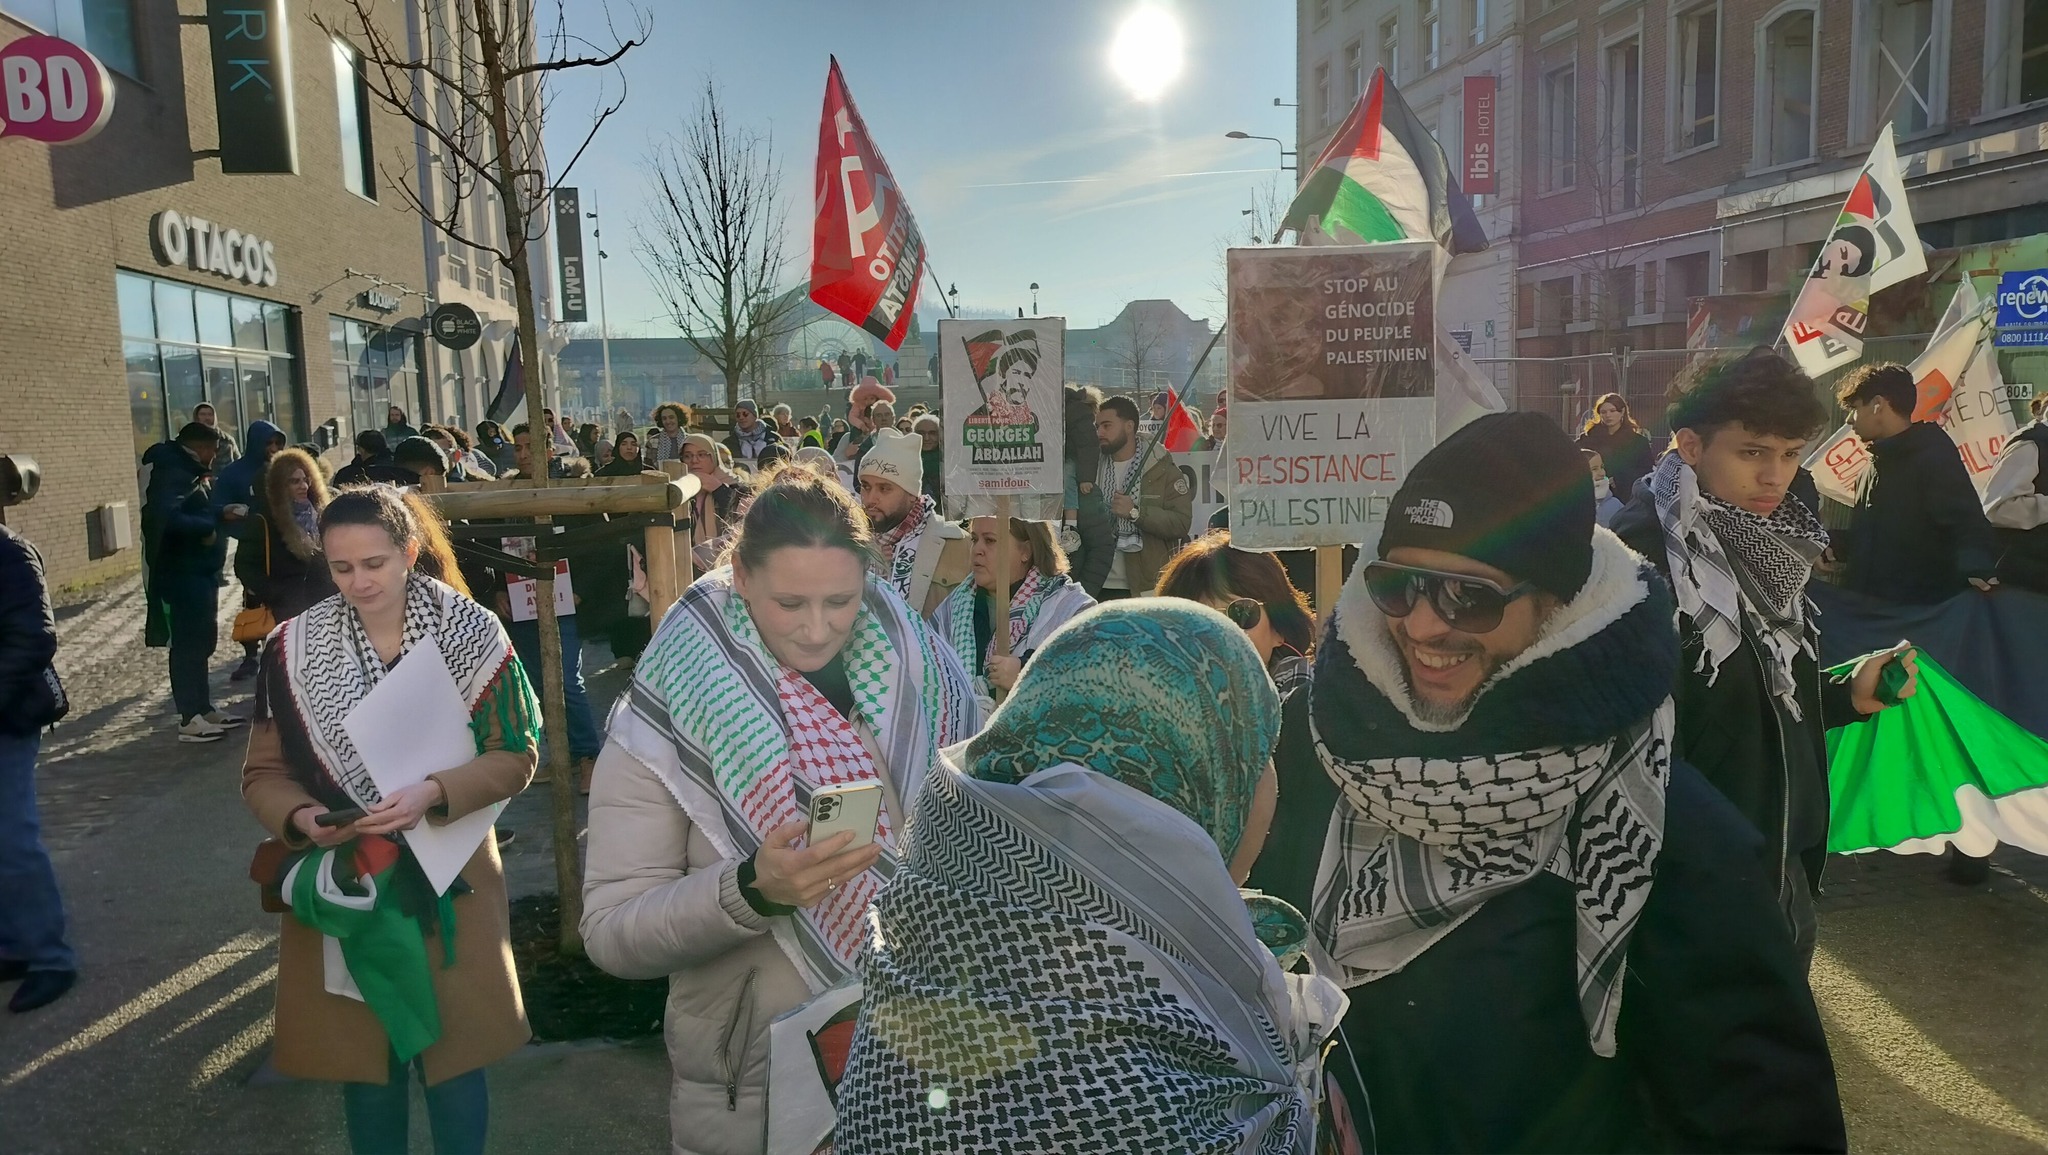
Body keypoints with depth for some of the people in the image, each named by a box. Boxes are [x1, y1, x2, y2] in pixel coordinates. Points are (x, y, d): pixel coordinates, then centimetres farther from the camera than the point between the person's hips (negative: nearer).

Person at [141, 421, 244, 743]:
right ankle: (190, 719, -2)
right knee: (187, 645, -6)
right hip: (181, 575, -10)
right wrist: (206, 529, -21)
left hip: (200, 572, 10)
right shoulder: (171, 473, -15)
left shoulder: (188, 472, 16)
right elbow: (164, 517, -31)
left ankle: (203, 708, 23)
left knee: (202, 642, 15)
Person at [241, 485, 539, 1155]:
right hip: (343, 884, 1)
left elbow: (515, 754, -6)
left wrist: (434, 793, -21)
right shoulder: (293, 649, -4)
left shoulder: (471, 633, -9)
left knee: (456, 1051, 10)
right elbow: (264, 774, 2)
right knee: (364, 1056, 13)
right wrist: (301, 816, -18)